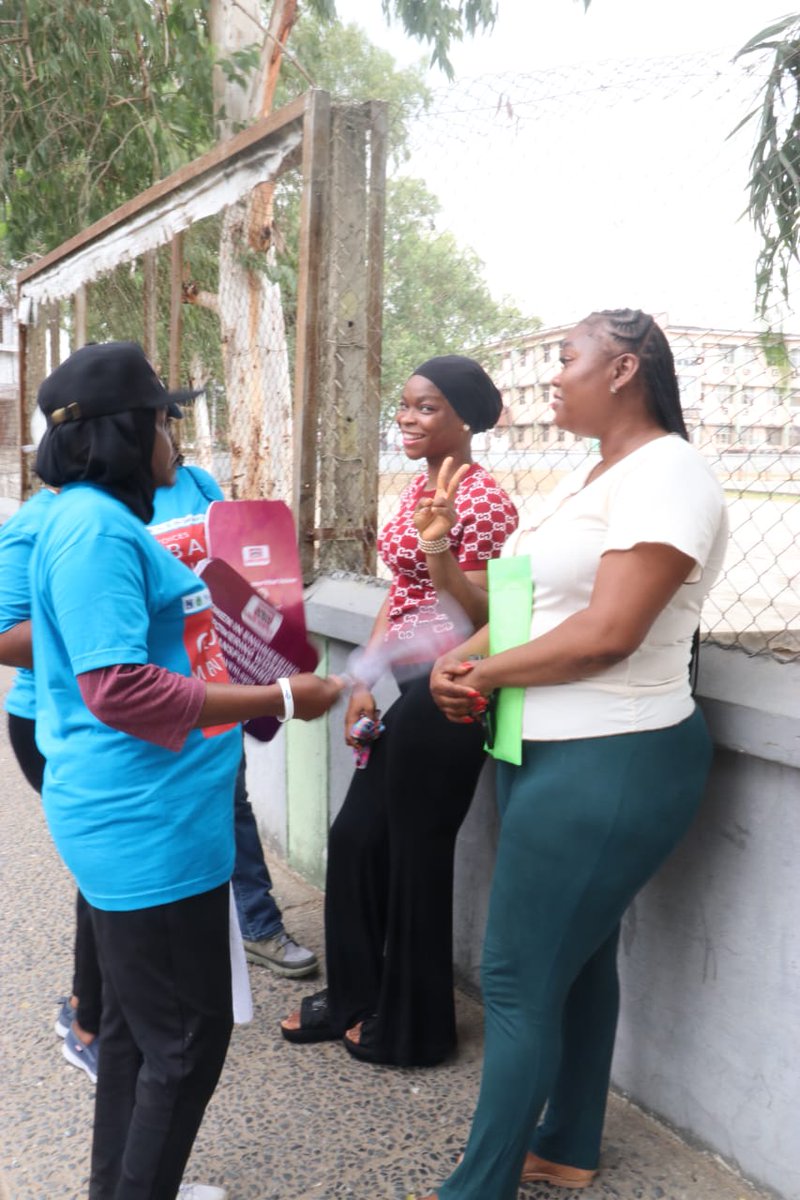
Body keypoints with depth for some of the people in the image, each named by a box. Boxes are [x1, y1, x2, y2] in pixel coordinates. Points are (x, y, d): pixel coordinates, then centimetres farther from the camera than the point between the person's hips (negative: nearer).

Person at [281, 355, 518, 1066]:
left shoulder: (483, 499, -16)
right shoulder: (420, 488, 11)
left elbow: (484, 617, -19)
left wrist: (439, 551, -34)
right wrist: (365, 681, 9)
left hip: (444, 697, -9)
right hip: (405, 689, 9)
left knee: (416, 854, 5)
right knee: (356, 838, 16)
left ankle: (411, 1026, 26)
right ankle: (353, 996, 35)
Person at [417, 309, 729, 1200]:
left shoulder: (667, 477, -17)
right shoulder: (592, 475, 14)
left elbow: (606, 633, -25)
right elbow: (528, 602, 12)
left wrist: (482, 675, -13)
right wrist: (462, 661, -7)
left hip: (609, 764, -10)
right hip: (552, 751, 10)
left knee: (517, 981, -1)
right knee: (576, 958, 20)